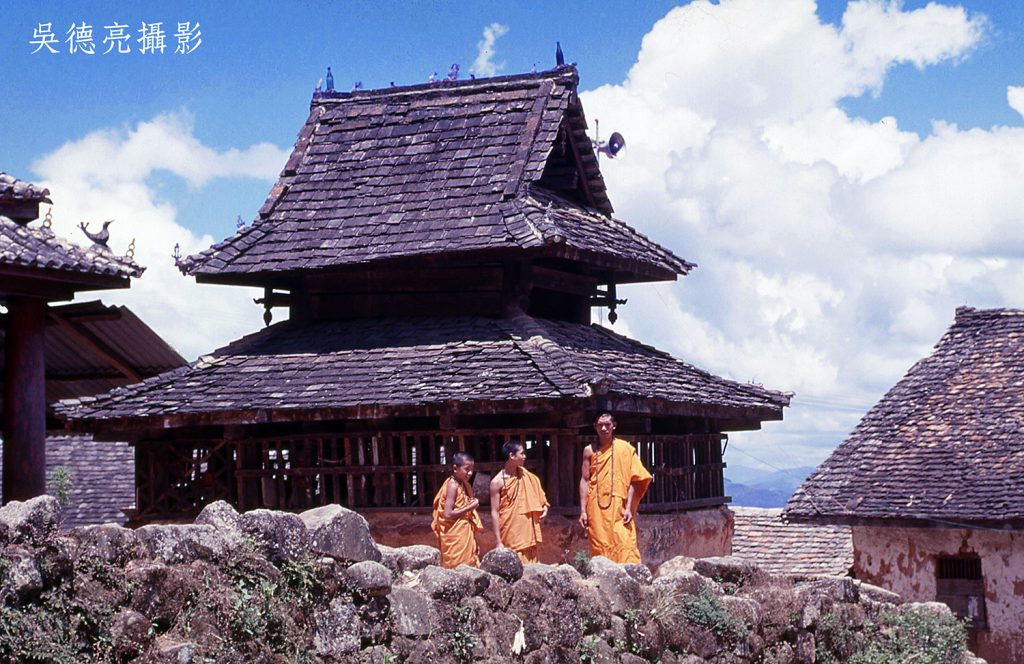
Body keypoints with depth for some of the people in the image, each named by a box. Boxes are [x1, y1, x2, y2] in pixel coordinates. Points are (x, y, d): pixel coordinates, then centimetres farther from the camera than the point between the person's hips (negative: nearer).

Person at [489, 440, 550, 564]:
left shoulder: (525, 475, 5)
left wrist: (544, 506, 1)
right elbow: (495, 512, -11)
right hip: (511, 535, -6)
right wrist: (499, 542, -14)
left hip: (528, 531, 6)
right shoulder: (497, 482, -12)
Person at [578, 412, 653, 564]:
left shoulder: (624, 449, 5)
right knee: (600, 548, -2)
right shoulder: (589, 451, 9)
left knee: (624, 546, -12)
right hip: (596, 508, 1)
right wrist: (583, 511, 1)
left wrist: (629, 508, -8)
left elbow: (632, 480, 1)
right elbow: (584, 481, 7)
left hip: (619, 506, -1)